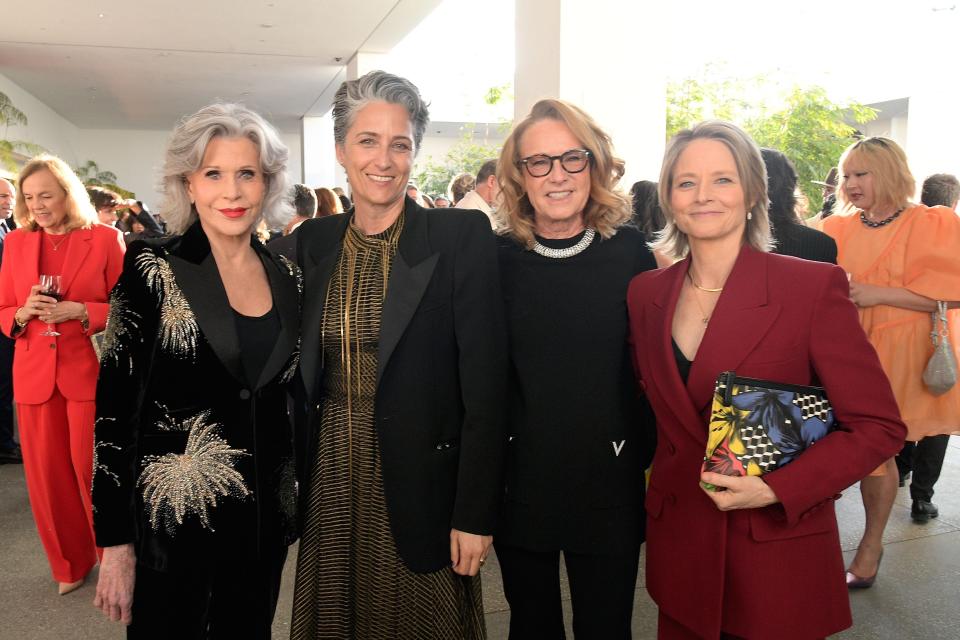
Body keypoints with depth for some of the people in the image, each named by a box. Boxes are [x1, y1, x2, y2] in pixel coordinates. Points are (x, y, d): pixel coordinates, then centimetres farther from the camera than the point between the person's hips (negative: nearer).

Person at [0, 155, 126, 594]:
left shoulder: (105, 238, -3)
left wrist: (79, 311, -17)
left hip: (89, 372, -4)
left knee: (93, 470, 1)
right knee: (46, 474, 8)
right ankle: (69, 564, 28)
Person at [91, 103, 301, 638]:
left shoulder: (288, 276, 2)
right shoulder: (152, 269, -10)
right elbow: (114, 404, -10)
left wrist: (297, 503, 11)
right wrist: (115, 540, -11)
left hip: (266, 515, 4)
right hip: (173, 517, -4)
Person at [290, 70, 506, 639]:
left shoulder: (462, 237, -11)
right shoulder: (314, 241, 3)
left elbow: (485, 388, -12)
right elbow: (303, 369, 10)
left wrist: (475, 514, -13)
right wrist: (295, 479, 8)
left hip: (420, 482, -4)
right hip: (330, 483, 4)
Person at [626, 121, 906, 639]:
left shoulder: (814, 286, -14)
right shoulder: (644, 294, 0)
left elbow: (879, 426, -12)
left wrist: (776, 490, -20)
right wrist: (666, 480, 2)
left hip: (782, 547, -3)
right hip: (678, 546, 4)